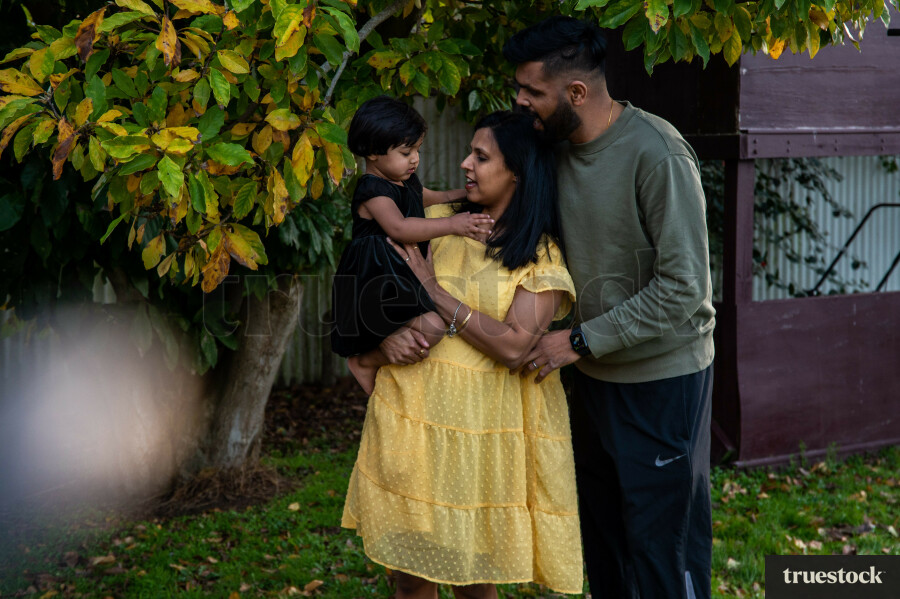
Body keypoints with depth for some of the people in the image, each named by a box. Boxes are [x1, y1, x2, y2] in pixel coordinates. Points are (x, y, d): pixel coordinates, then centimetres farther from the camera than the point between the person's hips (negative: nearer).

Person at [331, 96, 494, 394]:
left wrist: (465, 194, 20)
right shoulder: (373, 190, -17)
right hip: (378, 283, -10)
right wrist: (451, 224, -35)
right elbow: (398, 227, -32)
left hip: (403, 277, 11)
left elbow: (435, 199, 36)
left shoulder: (409, 184, 14)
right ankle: (366, 362, -6)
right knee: (430, 328, -26)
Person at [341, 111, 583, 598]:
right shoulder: (440, 222, 7)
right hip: (412, 409, 3)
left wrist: (433, 290, -12)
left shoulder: (544, 256, -5)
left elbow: (512, 345, -17)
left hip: (480, 424, -3)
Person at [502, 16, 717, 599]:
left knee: (663, 541, -3)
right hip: (596, 375, 8)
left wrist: (581, 340, -20)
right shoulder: (558, 150, 3)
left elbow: (684, 287, -24)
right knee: (602, 541, 17)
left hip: (662, 376, -8)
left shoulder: (656, 153, -21)